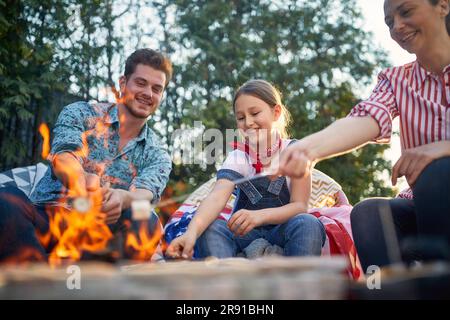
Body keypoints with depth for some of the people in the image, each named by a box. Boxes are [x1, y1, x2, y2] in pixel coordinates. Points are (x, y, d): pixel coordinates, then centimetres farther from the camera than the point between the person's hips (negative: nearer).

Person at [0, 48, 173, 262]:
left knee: (146, 222, -31)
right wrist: (80, 178, -38)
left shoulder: (157, 156, 13)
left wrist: (121, 197, -36)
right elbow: (63, 158, -12)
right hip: (46, 218, -1)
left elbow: (144, 195, -9)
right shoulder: (79, 113, 9)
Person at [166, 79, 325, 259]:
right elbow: (217, 197, -22)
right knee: (210, 228, -28)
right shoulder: (237, 158, -3)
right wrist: (192, 231, -43)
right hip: (245, 233, 1)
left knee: (307, 223, -33)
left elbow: (300, 205, -11)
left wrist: (258, 216, -31)